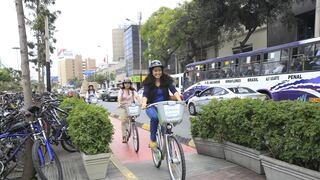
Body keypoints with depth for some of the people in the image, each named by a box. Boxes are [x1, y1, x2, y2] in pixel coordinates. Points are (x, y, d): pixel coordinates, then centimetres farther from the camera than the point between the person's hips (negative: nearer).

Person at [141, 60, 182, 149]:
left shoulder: (166, 80, 1)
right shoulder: (148, 82, -2)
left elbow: (173, 90, -12)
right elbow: (145, 94, -15)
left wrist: (179, 100, -31)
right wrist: (144, 103, -37)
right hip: (152, 107, -2)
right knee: (155, 117, -34)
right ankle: (152, 140, -15)